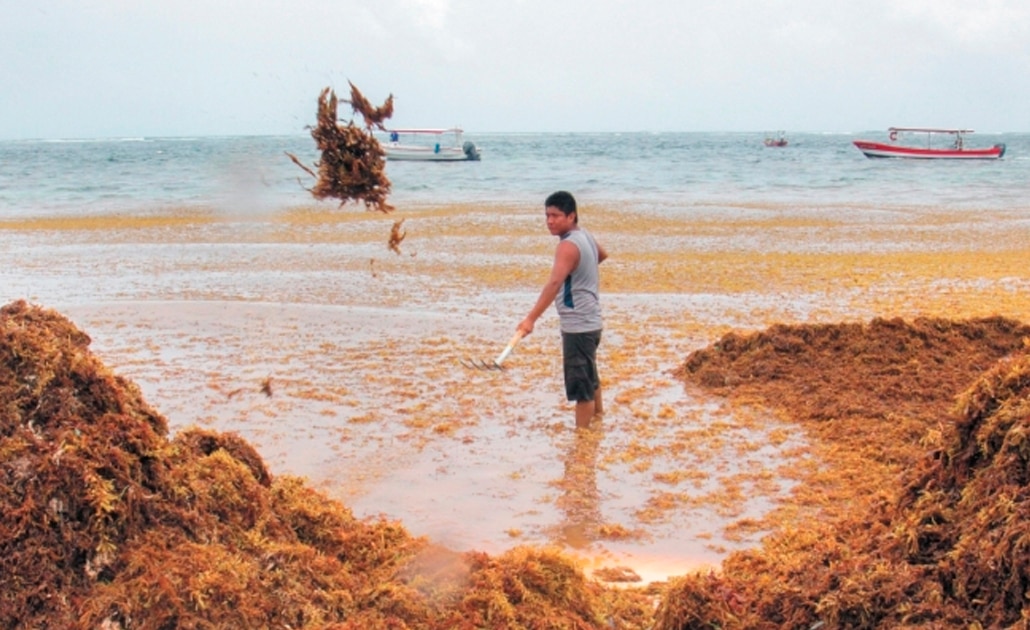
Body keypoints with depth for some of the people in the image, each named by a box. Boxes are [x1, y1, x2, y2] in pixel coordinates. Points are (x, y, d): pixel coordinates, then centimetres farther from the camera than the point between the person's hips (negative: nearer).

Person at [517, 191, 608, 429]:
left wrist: (531, 318, -45)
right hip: (589, 321, 11)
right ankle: (597, 415, 49)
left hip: (578, 325, -11)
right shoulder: (584, 236, 7)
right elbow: (602, 255, 31)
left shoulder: (568, 246, -22)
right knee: (589, 374, 29)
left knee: (580, 385, -6)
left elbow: (554, 283, -37)